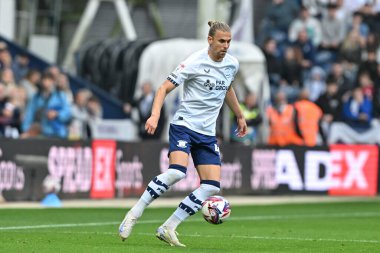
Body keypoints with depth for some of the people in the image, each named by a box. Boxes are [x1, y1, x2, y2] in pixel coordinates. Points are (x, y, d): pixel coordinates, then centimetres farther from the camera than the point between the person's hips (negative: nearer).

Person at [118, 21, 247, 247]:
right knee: (177, 172, -30)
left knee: (213, 186, -6)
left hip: (208, 133, 7)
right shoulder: (195, 63, -13)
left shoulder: (232, 64, 6)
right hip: (184, 125, -7)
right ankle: (134, 215, -17)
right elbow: (165, 88, -12)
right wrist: (155, 115, -26)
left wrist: (240, 116, 32)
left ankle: (168, 228, 0)